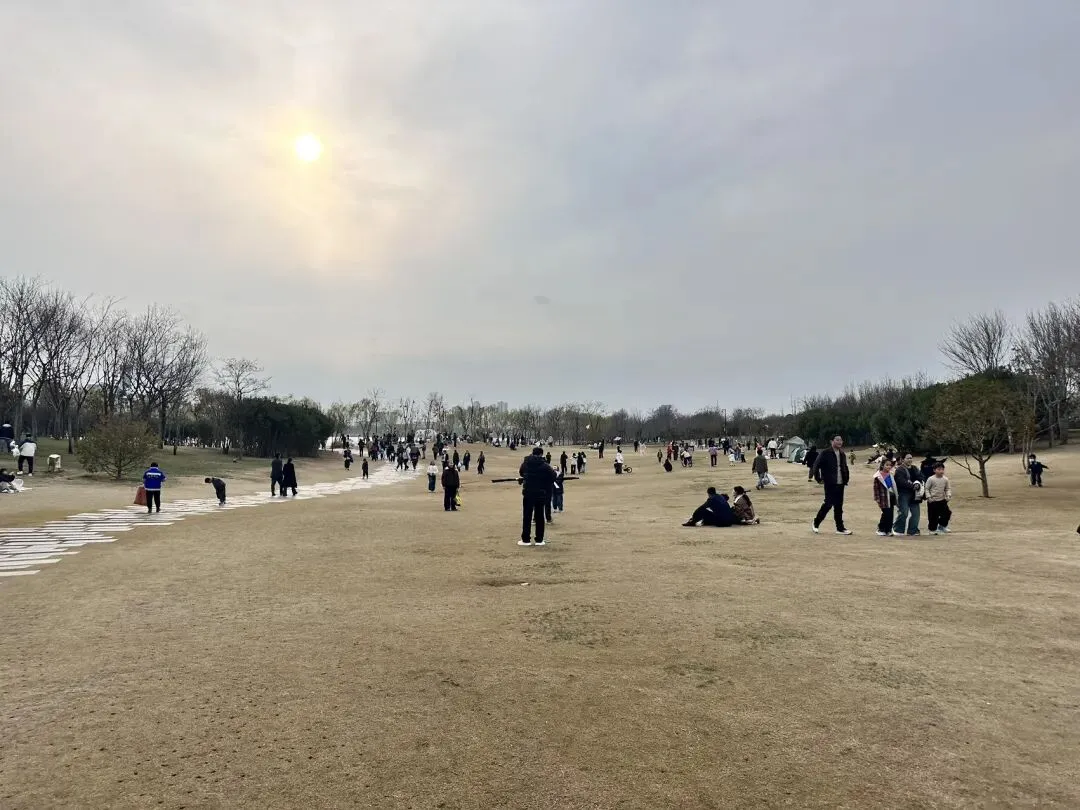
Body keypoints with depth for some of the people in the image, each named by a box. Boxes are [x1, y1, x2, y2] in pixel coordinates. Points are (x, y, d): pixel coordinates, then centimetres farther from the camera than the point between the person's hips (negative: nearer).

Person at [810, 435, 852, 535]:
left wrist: (847, 478, 13)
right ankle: (816, 523, 11)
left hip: (840, 483, 6)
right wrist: (818, 479, -10)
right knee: (828, 503, -7)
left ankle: (840, 528, 12)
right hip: (830, 483, -6)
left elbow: (845, 467, 25)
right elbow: (816, 465, -9)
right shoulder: (825, 453, -8)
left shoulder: (842, 454, 13)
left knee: (839, 506, 8)